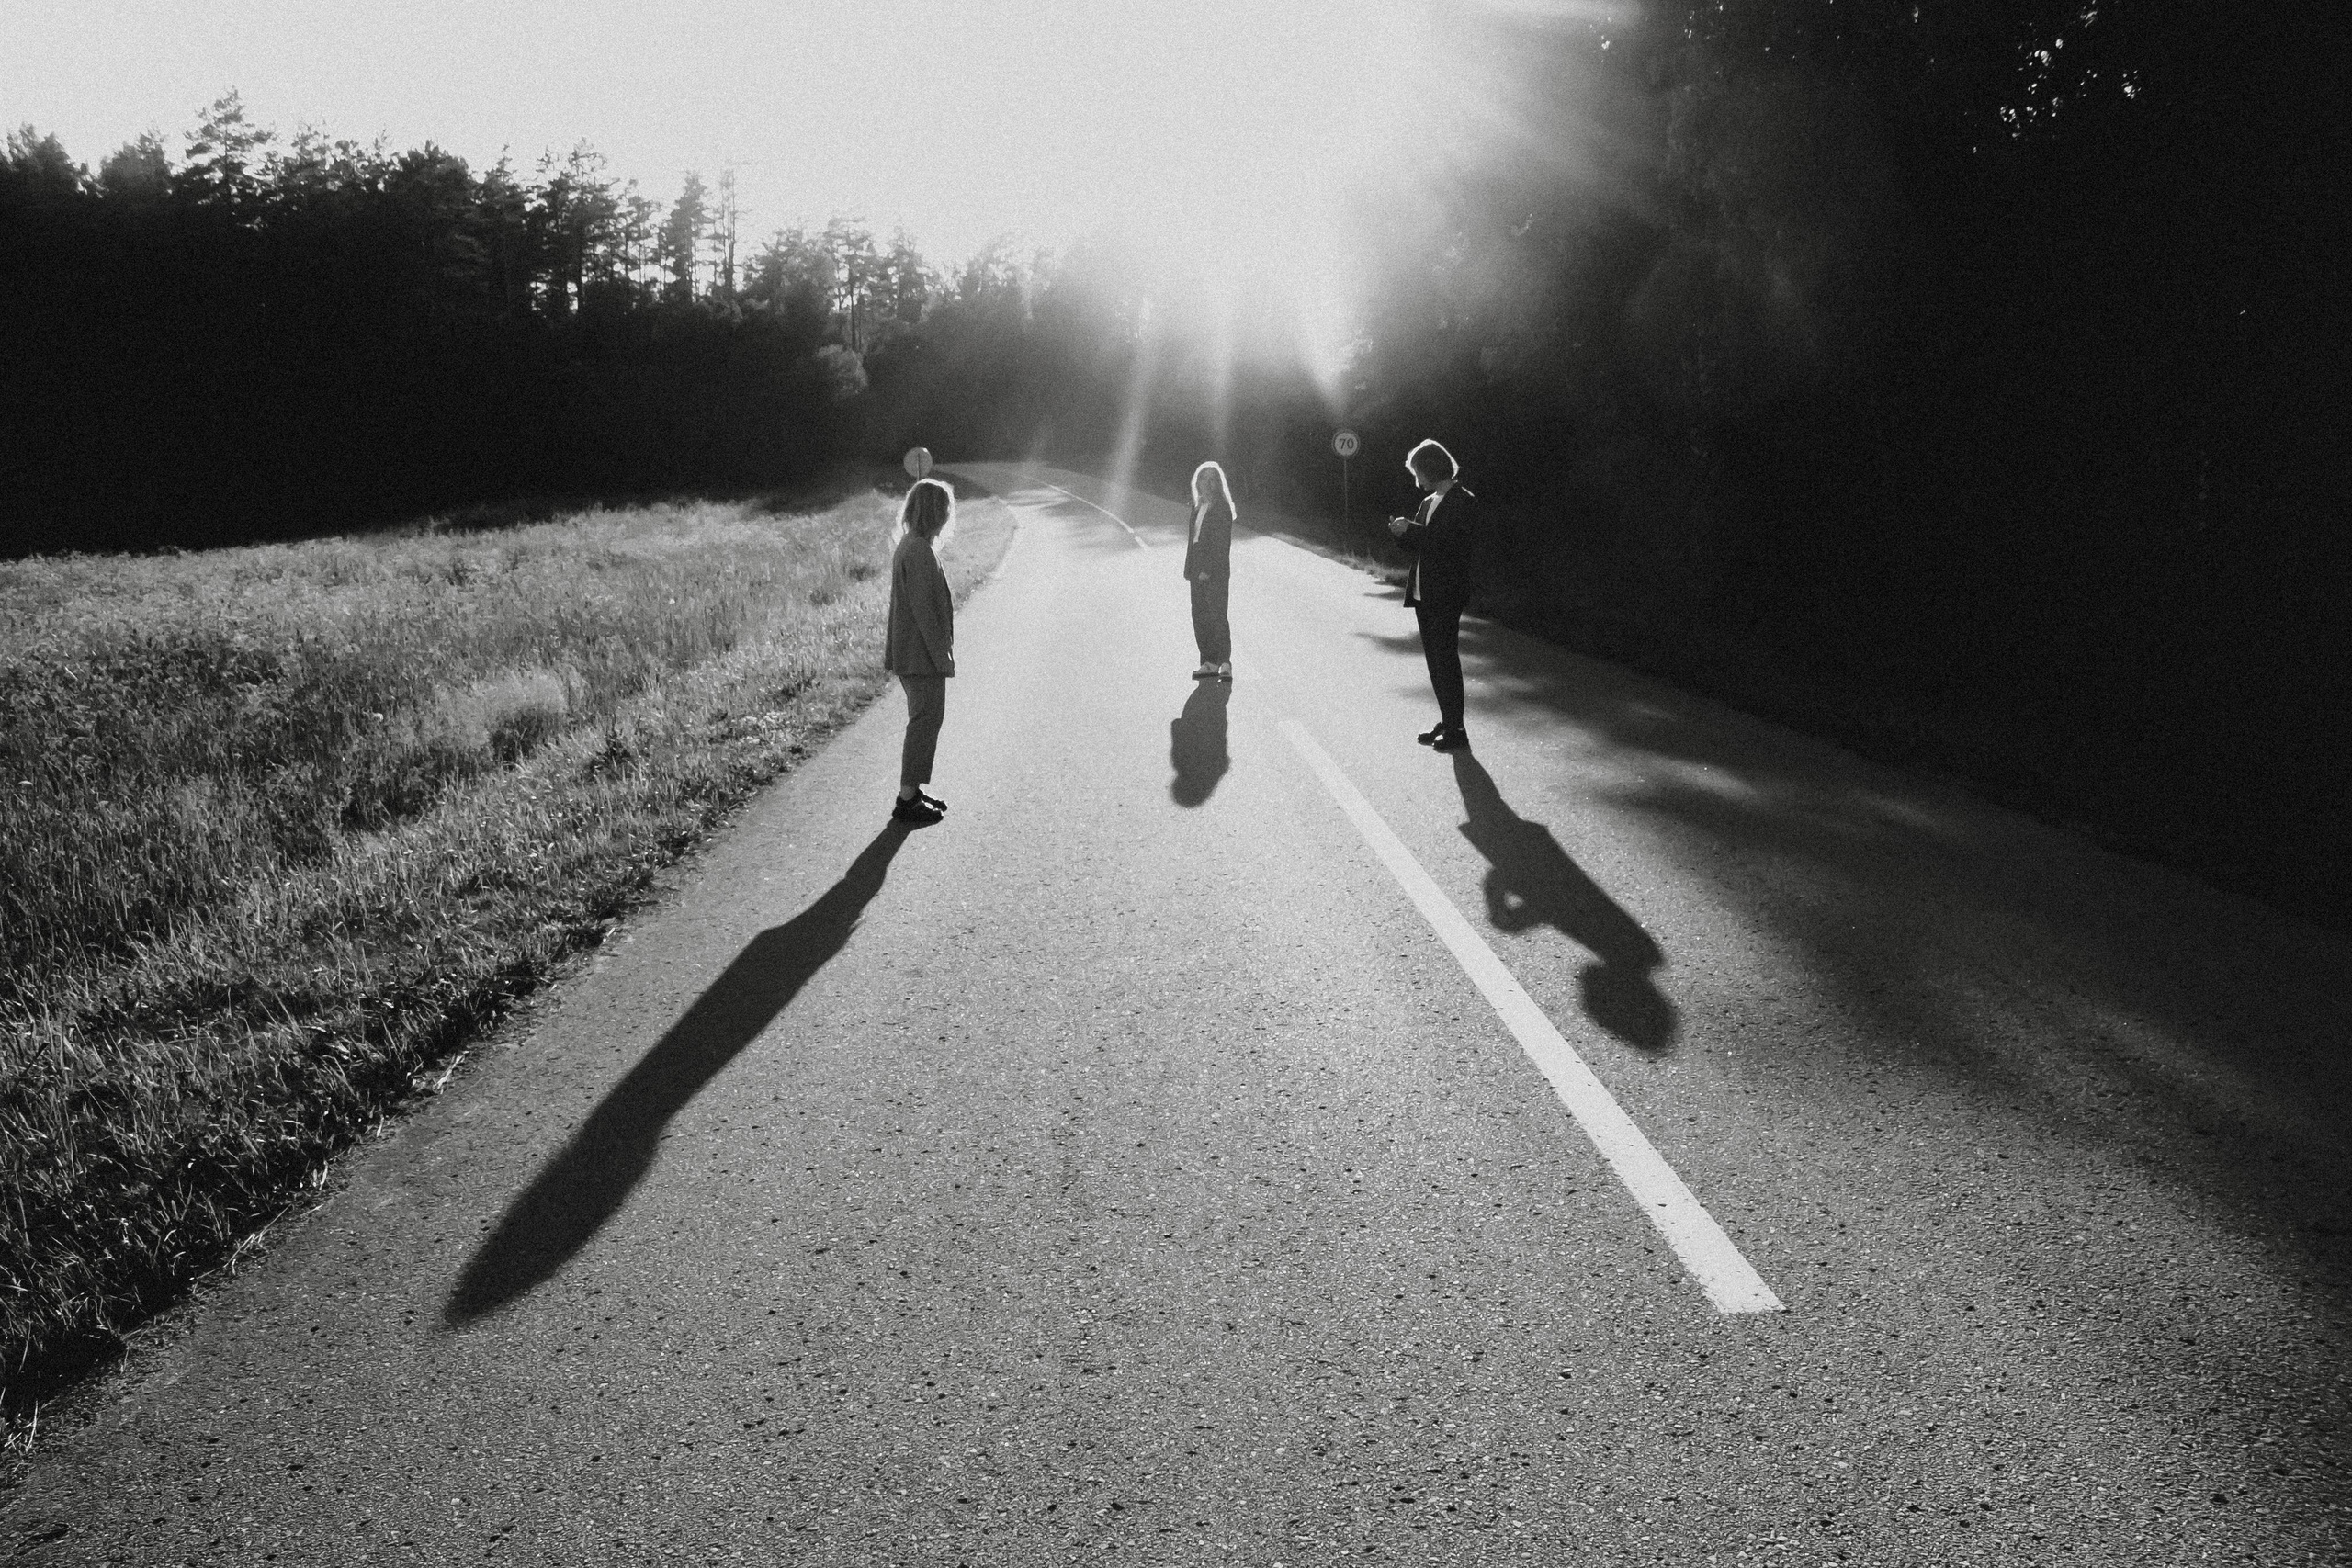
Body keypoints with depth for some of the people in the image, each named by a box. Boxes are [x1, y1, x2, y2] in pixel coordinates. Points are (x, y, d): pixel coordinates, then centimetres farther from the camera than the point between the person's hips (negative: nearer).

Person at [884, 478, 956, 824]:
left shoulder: (906, 546, 12)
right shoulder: (919, 552, -19)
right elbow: (924, 609, -22)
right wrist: (941, 653, -18)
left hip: (910, 653, 10)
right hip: (922, 656, -10)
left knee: (924, 721, 17)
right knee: (925, 721, -4)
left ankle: (911, 792, 24)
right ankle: (907, 800, 1)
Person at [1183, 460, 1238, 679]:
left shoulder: (1222, 508, -5)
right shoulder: (1197, 507, 16)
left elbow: (1222, 543, -12)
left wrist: (1209, 569, -18)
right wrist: (1190, 569, 9)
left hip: (1216, 570, -7)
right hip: (1198, 569, 7)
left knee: (1217, 615, -11)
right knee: (1199, 615, 5)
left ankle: (1225, 663, -10)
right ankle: (1209, 663, 8)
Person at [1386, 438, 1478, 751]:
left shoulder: (1463, 502, -11)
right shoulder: (1429, 502, 14)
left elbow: (1454, 542, -23)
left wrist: (1413, 530, -21)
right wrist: (1404, 533, -1)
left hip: (1446, 596, -8)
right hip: (1423, 594, 8)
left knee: (1446, 660, -5)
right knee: (1435, 661, 12)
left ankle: (1456, 731, 1)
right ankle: (1446, 723, 20)